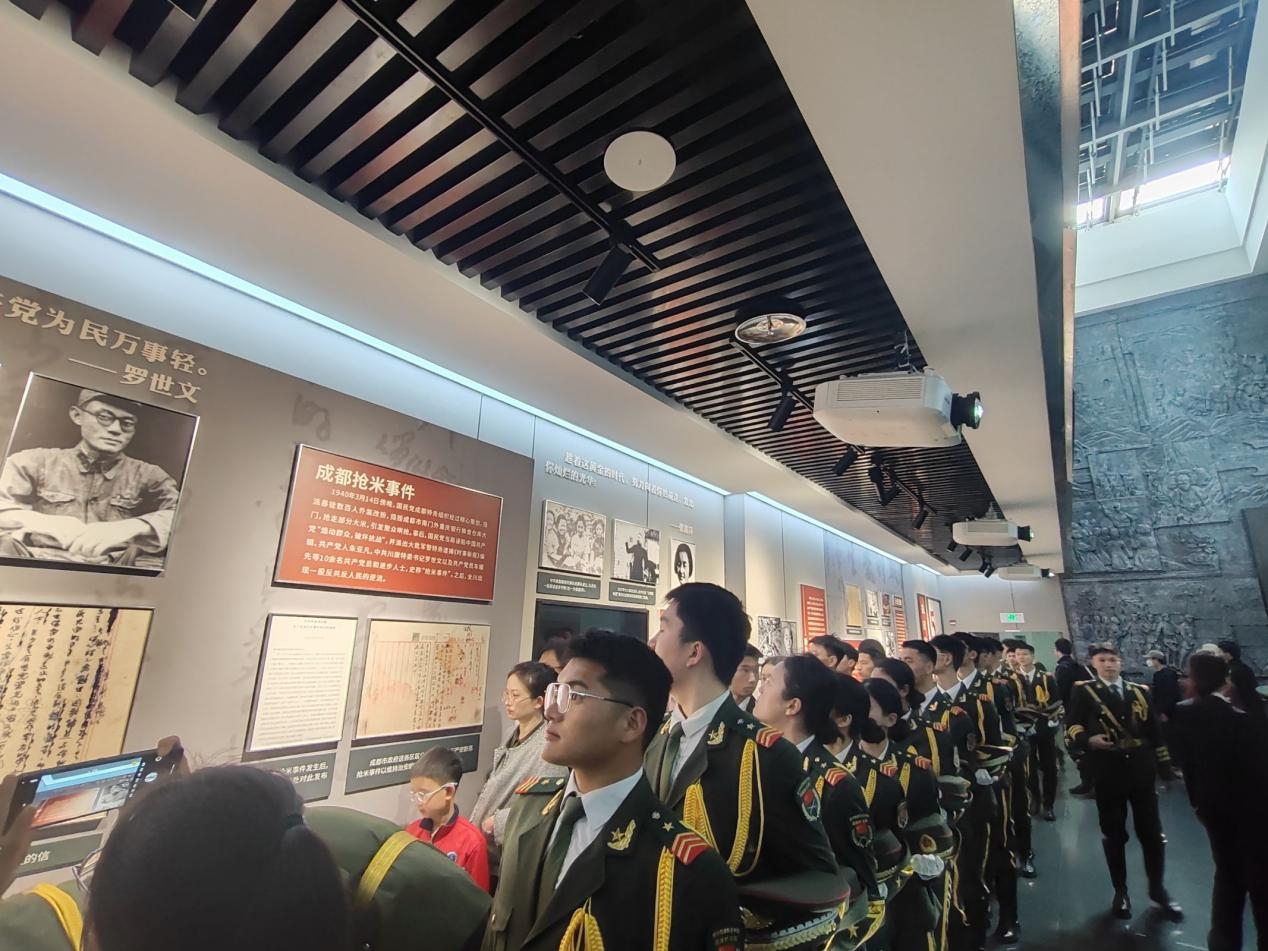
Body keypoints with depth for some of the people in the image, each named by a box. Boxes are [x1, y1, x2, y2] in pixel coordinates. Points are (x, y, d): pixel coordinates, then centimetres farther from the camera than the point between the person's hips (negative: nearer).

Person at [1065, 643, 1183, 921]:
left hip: (1141, 771, 3)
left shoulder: (1141, 691, 9)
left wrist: (1165, 768, 10)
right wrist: (1087, 740, -28)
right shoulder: (1083, 691, -3)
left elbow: (1155, 732, 12)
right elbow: (1072, 726, -8)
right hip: (1107, 773, -3)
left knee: (1152, 833, 11)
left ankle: (1157, 888, 32)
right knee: (1113, 834, 9)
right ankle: (1120, 891, 25)